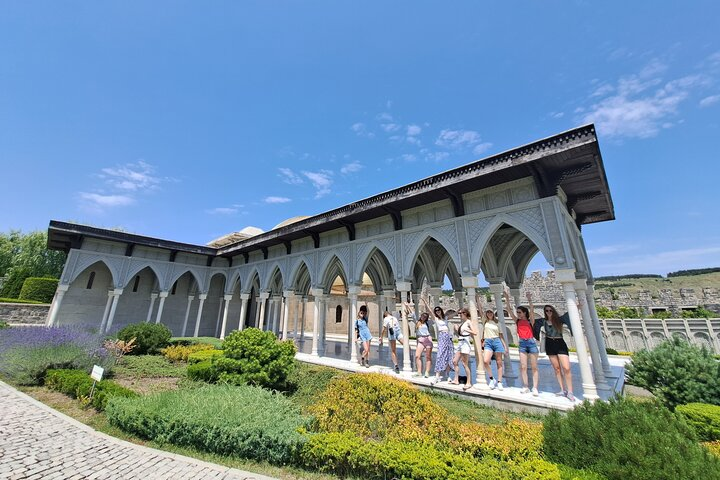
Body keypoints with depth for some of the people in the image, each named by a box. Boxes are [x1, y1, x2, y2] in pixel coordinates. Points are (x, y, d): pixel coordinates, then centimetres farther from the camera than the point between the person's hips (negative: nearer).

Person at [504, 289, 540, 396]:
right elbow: (509, 310, -1)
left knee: (534, 367, 4)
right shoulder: (517, 321, 7)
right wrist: (507, 299, -10)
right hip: (522, 344, 3)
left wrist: (530, 300, -32)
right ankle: (525, 386, 12)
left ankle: (535, 388, 8)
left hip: (531, 343, -3)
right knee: (523, 367, 4)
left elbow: (531, 311, -19)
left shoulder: (530, 321, -2)